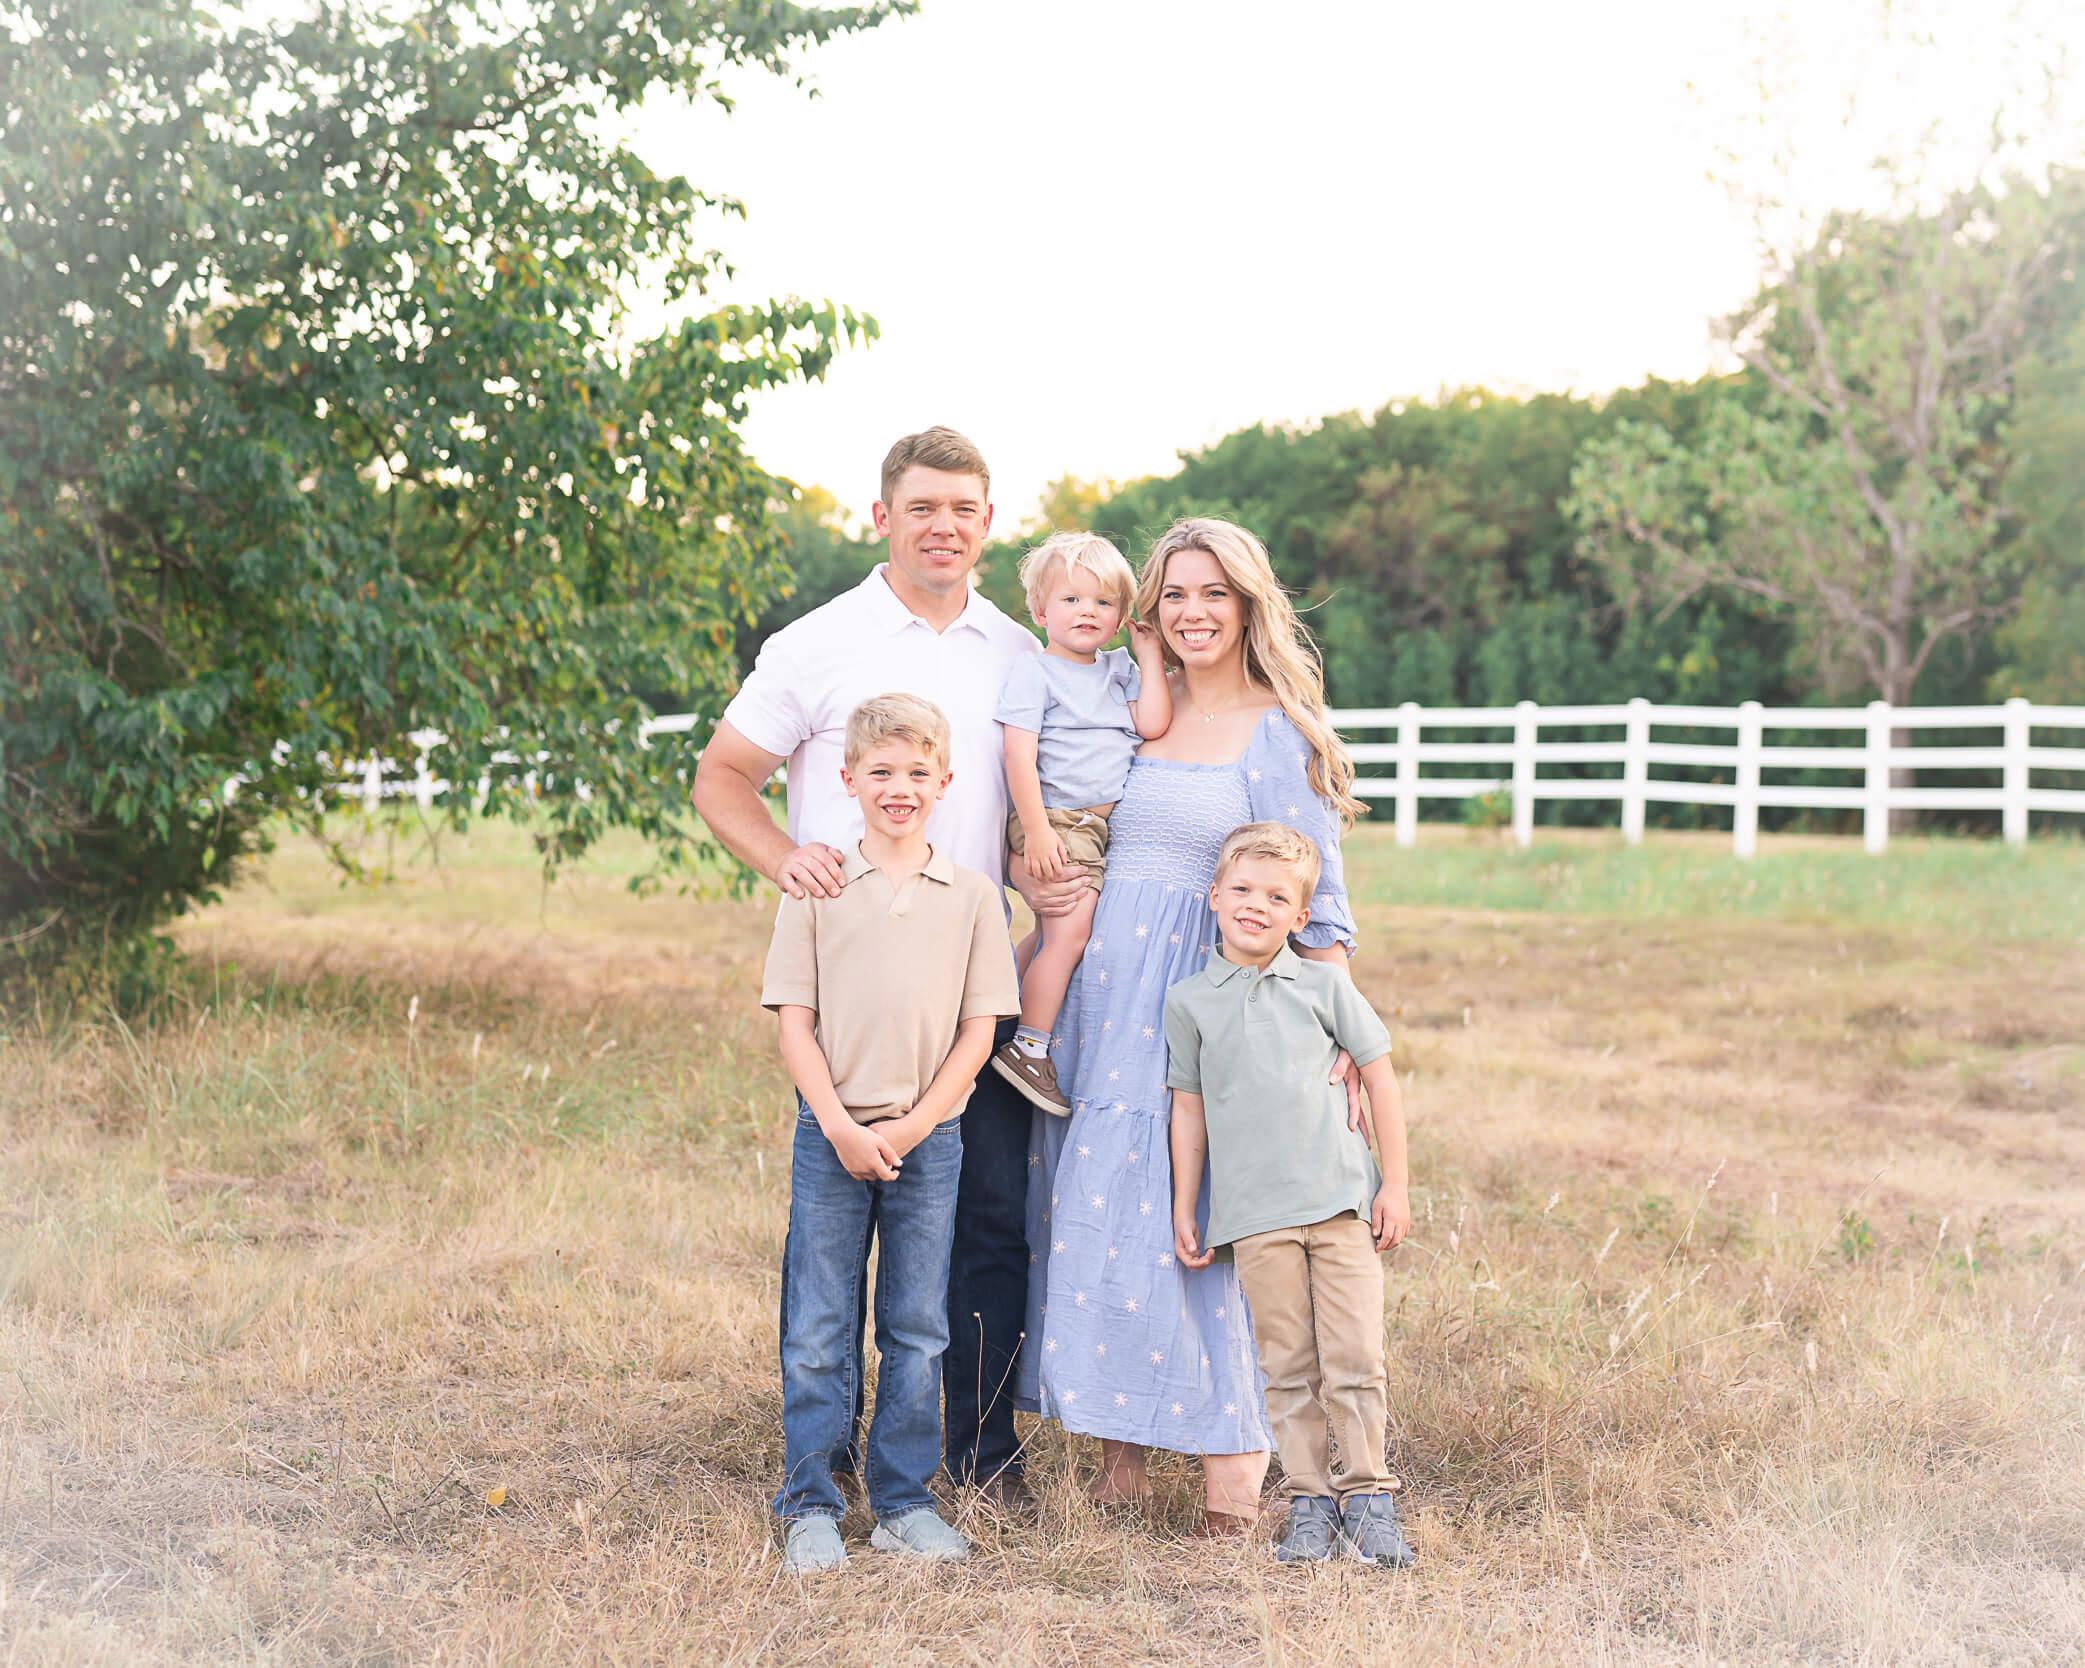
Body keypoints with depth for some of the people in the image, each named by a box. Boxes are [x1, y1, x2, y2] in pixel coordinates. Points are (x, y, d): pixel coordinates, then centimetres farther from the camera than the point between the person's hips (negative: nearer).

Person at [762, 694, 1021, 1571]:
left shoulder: (971, 896, 3)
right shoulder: (818, 891, 1)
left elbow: (979, 1029, 1)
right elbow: (795, 1021, -1)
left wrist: (912, 1127, -8)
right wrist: (841, 1127, -12)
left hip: (928, 1138, 1)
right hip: (831, 1135, -1)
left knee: (918, 1330, 8)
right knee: (817, 1331, 2)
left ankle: (904, 1502, 18)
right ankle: (810, 1507, 11)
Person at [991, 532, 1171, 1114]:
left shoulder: (1120, 668, 16)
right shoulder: (1034, 672, -3)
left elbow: (1152, 726, 1)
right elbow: (1019, 756, -10)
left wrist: (1151, 657, 3)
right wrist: (1037, 829, -17)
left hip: (1112, 824, 7)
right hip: (1057, 825, -7)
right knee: (1070, 932, -14)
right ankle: (1028, 1048, -8)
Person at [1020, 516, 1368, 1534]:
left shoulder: (1279, 733, -2)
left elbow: (1315, 900, -6)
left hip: (1209, 991, -5)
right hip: (1104, 983, 5)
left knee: (1195, 1213, -6)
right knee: (1091, 1206, 3)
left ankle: (1229, 1450, 5)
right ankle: (1118, 1440, 13)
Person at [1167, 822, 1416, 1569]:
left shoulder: (1324, 985, 5)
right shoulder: (1189, 1002, 6)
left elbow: (1379, 1076, 9)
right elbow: (1189, 1108, 10)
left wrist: (1394, 1185, 5)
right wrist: (1184, 1209, 9)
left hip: (1341, 1199, 0)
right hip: (1253, 1212, 0)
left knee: (1356, 1358, -3)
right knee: (1288, 1366, 3)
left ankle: (1368, 1495, 8)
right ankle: (1309, 1501, 12)